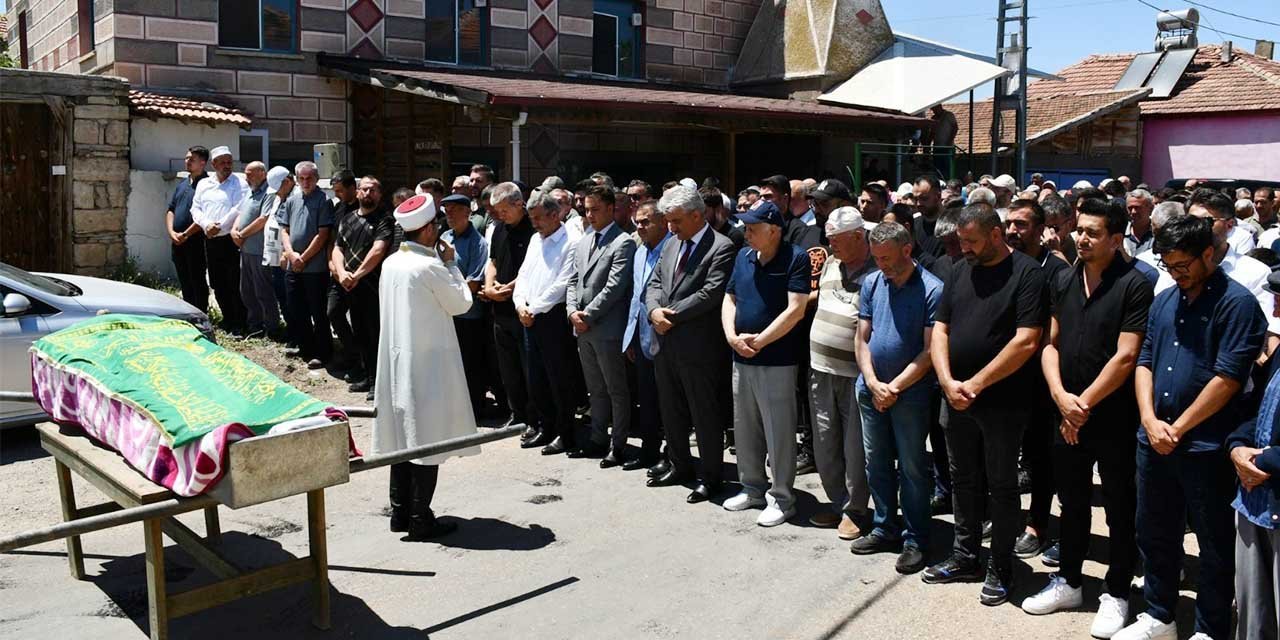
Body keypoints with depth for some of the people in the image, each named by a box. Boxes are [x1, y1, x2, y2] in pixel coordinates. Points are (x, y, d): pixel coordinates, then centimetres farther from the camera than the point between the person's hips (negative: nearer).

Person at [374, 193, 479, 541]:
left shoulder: (390, 263, 6)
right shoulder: (430, 267, -17)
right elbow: (461, 303, -6)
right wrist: (450, 263, 2)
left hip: (396, 360, 8)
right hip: (428, 362, -8)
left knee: (403, 435, 14)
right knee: (427, 441, -1)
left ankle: (400, 513, 22)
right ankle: (421, 520, 5)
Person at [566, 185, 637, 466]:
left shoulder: (623, 242, -9)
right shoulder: (582, 243, 15)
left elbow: (615, 286, -16)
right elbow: (573, 281, 16)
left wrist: (588, 315, -15)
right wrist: (573, 311, -1)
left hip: (608, 328, -7)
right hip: (583, 328, 8)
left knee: (617, 390, 2)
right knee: (596, 390, 16)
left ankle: (618, 445, 10)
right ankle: (598, 440, 25)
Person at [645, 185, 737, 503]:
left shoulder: (721, 248, -11)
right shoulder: (672, 244, 13)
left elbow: (711, 293, -19)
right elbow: (654, 283, 13)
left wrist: (672, 315, -16)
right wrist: (655, 311, -8)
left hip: (699, 346, -8)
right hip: (666, 343, 8)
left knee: (706, 416, 3)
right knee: (671, 411, 18)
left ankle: (709, 477, 16)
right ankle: (680, 466, 34)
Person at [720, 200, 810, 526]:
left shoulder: (795, 258, -11)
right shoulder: (744, 256, 8)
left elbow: (795, 310, -17)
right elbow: (729, 299, 12)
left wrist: (759, 341, -15)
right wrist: (732, 336, -4)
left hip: (776, 361, -7)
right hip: (740, 358, 7)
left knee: (778, 433, 2)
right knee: (745, 428, 16)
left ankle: (781, 497, 15)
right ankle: (752, 488, 31)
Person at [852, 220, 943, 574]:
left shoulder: (932, 289, -12)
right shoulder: (871, 282, 3)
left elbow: (929, 351, -13)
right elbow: (862, 339, 5)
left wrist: (894, 387, -14)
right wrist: (873, 383, -7)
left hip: (911, 393, -5)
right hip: (872, 389, 5)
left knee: (912, 468, 4)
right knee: (876, 462, 14)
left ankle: (915, 540, 15)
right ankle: (884, 528, 28)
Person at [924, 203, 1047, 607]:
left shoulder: (1027, 273, -10)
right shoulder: (960, 271, 8)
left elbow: (1026, 341, -18)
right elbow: (940, 330, 7)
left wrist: (975, 384, -17)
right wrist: (948, 381, -8)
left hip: (1003, 402, -6)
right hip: (957, 399, 6)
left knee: (1002, 485, 6)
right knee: (963, 479, 15)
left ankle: (1001, 567, 20)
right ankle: (965, 556, 30)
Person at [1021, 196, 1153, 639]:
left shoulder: (1134, 286, -12)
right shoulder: (1063, 281, 6)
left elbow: (1125, 357, -16)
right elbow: (1050, 344, 5)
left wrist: (1084, 403, -14)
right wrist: (1060, 395, -10)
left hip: (1115, 419, -5)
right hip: (1067, 417, 5)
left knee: (1120, 511, 8)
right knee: (1072, 503, 17)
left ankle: (1116, 594, 22)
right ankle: (1069, 581, 32)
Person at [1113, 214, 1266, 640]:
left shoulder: (1236, 303, -9)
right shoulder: (1164, 300, 11)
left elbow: (1228, 378, -15)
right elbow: (1144, 361, 10)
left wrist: (1177, 429, -12)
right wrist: (1150, 419, -5)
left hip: (1206, 446, -6)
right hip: (1153, 442, 7)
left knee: (1215, 545, 7)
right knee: (1155, 534, 17)